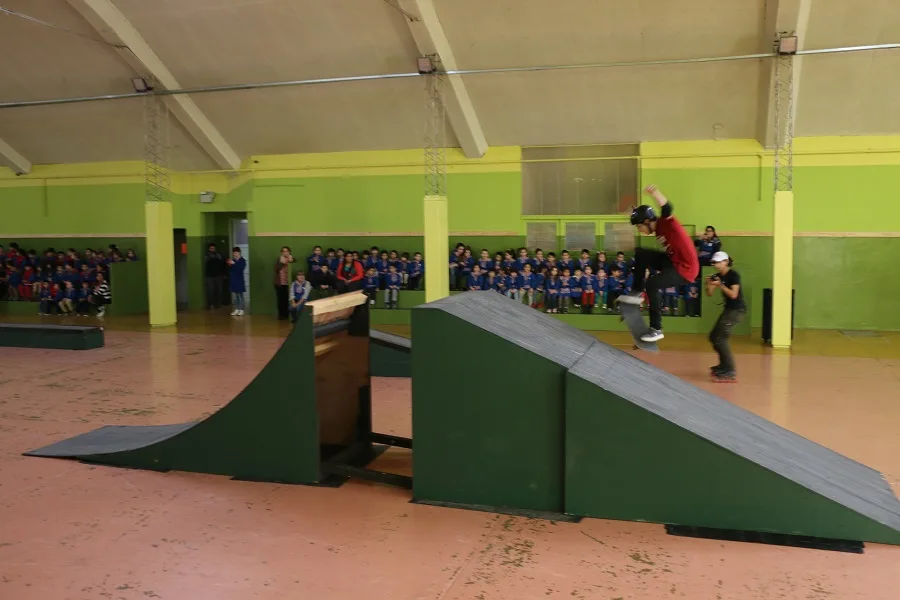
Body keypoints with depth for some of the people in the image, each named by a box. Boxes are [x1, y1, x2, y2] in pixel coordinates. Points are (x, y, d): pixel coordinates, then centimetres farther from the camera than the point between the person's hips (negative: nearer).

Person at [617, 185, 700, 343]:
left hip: (686, 269, -9)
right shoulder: (658, 230, 8)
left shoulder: (666, 223, -18)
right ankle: (637, 293, 8)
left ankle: (656, 330, -15)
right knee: (640, 253, 5)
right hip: (673, 261, 9)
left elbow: (667, 209, -38)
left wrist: (656, 194, -55)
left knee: (652, 283, -24)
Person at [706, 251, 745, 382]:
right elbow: (709, 294, 5)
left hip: (737, 309, -9)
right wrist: (708, 284, -13)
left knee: (720, 338, -15)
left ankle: (730, 372, -14)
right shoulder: (718, 276, 7)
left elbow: (733, 294, -22)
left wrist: (720, 285, -27)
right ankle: (724, 366, 30)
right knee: (714, 337, 14)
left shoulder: (734, 275, -14)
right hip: (729, 309, 9)